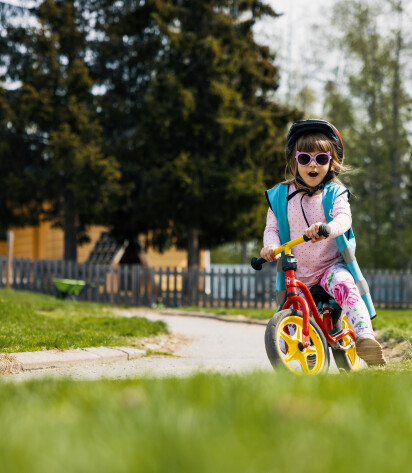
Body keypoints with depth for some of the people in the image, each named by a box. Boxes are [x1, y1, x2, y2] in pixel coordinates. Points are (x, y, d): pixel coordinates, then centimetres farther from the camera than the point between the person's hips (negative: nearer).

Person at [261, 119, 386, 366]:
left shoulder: (334, 193, -3)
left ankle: (365, 336, -44)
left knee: (344, 285, -35)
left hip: (331, 264, -3)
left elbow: (344, 219, -21)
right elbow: (272, 228, 0)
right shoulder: (280, 196, 3)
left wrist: (326, 228, -44)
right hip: (296, 272, 3)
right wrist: (271, 246, -23)